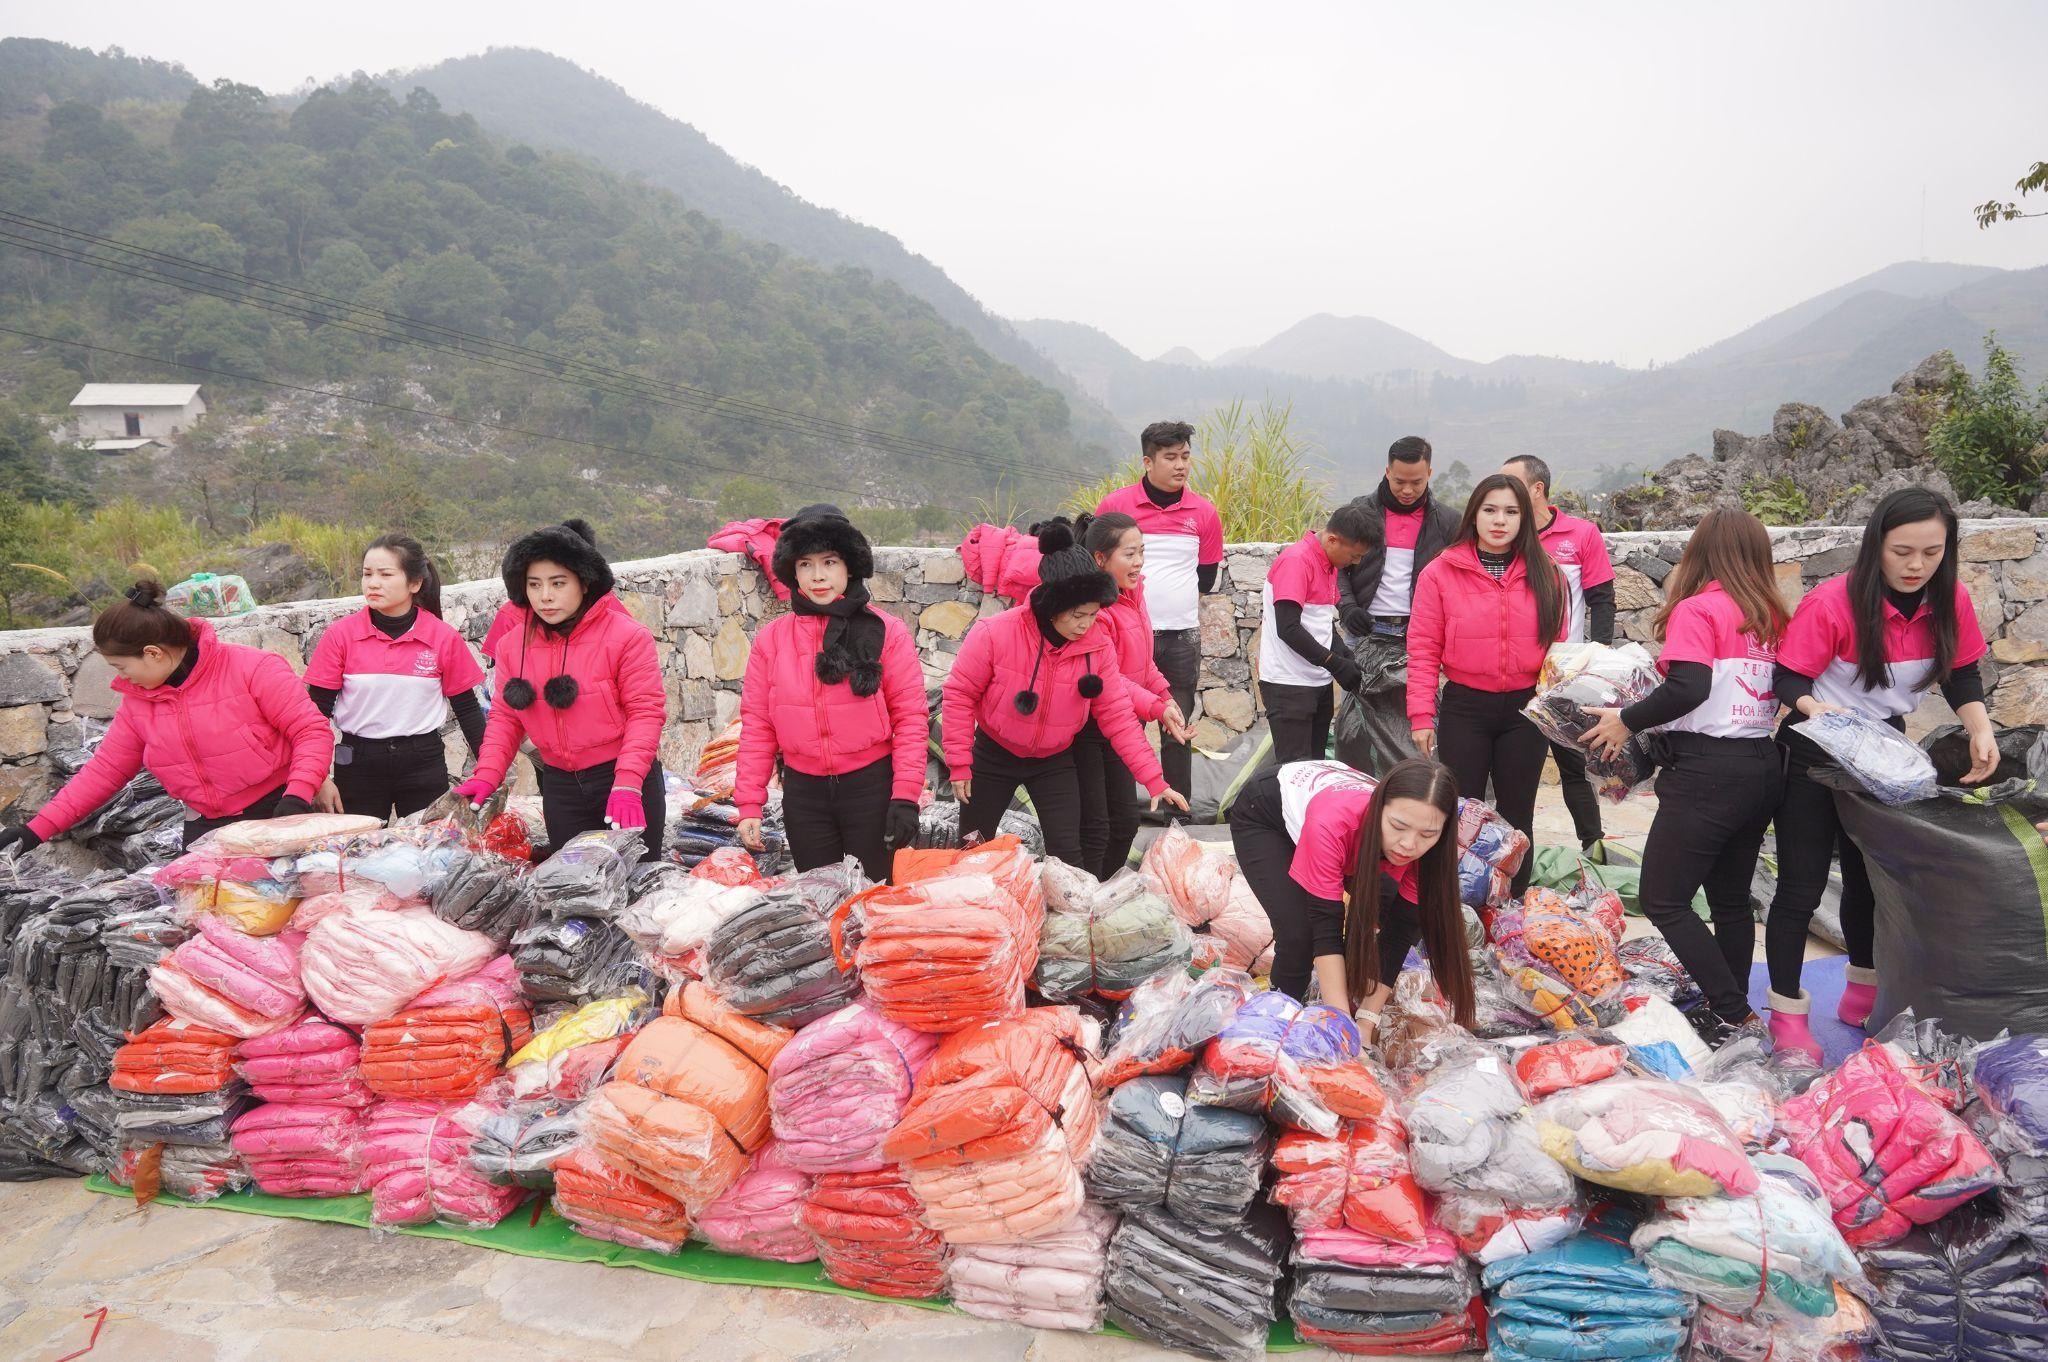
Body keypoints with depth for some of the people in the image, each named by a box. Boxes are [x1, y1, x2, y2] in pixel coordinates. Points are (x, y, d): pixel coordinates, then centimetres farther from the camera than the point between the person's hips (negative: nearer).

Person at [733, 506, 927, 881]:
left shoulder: (885, 631, -4)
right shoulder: (772, 638, 2)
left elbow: (910, 715, -5)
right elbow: (757, 724, 3)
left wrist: (906, 796, -12)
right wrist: (749, 804, -2)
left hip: (872, 787, -2)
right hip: (803, 791, 2)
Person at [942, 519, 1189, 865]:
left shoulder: (1098, 645, -16)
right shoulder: (995, 633, -25)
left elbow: (1118, 716, -10)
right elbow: (959, 695, -14)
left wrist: (1155, 781, -14)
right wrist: (959, 764, -13)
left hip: (1055, 763, 1)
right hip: (993, 757, -1)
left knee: (1067, 854, -3)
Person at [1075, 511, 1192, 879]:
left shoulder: (1131, 593, 5)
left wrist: (1165, 694, 6)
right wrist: (1156, 708, -32)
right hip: (1088, 728, -9)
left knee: (1125, 820, 15)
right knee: (1094, 828, -3)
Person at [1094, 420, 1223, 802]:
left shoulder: (1204, 512, 4)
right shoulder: (1115, 505, -3)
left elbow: (1207, 577, 13)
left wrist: (1172, 599, 8)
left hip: (1183, 636, 2)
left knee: (1178, 731, 10)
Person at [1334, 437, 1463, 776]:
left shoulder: (1447, 520, 5)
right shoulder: (1361, 511, 5)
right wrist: (1347, 605, -7)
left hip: (1417, 637, -1)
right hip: (1366, 634, 1)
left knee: (1412, 724, -3)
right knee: (1354, 723, 3)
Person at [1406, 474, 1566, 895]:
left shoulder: (1545, 575, 3)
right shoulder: (1441, 573, -5)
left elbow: (1556, 647, 7)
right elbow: (1423, 650, -5)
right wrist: (1421, 715, -9)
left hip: (1526, 710, 2)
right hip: (1464, 707, -2)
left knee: (1516, 815, 12)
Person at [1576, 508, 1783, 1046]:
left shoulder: (1697, 610, -10)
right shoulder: (1771, 615, 10)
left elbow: (1688, 687, -23)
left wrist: (1626, 721, -10)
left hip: (1707, 770, -8)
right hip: (1763, 767, 8)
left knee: (1663, 901, -3)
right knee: (1731, 897, 17)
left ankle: (1730, 1012, -4)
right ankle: (1733, 1010, 24)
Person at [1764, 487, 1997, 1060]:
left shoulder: (1950, 601, -8)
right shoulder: (1833, 602, -24)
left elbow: (1962, 676, 3)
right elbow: (1789, 680, -20)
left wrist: (1981, 730, -14)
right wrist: (1820, 712, -40)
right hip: (1815, 755, -5)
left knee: (1869, 877, 19)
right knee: (1802, 886, -2)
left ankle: (1864, 993, 37)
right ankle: (1787, 1013, 10)